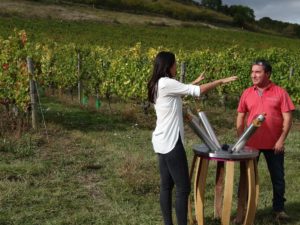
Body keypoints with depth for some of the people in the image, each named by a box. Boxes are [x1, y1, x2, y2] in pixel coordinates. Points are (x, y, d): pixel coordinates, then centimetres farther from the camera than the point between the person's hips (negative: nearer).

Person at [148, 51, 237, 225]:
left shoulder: (158, 85, 13)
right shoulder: (166, 83, -15)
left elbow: (180, 91, 32)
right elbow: (198, 91, -12)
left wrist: (195, 81, 35)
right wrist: (222, 81, -1)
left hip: (162, 142, 10)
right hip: (171, 142, -10)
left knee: (166, 186, 12)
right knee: (183, 188, -4)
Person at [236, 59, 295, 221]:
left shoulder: (280, 92, -5)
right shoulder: (247, 93, 3)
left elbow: (287, 118, -6)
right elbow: (240, 117, 7)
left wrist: (281, 140, -13)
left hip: (274, 144, -2)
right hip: (251, 143, 2)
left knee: (278, 177, 9)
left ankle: (279, 209, 25)